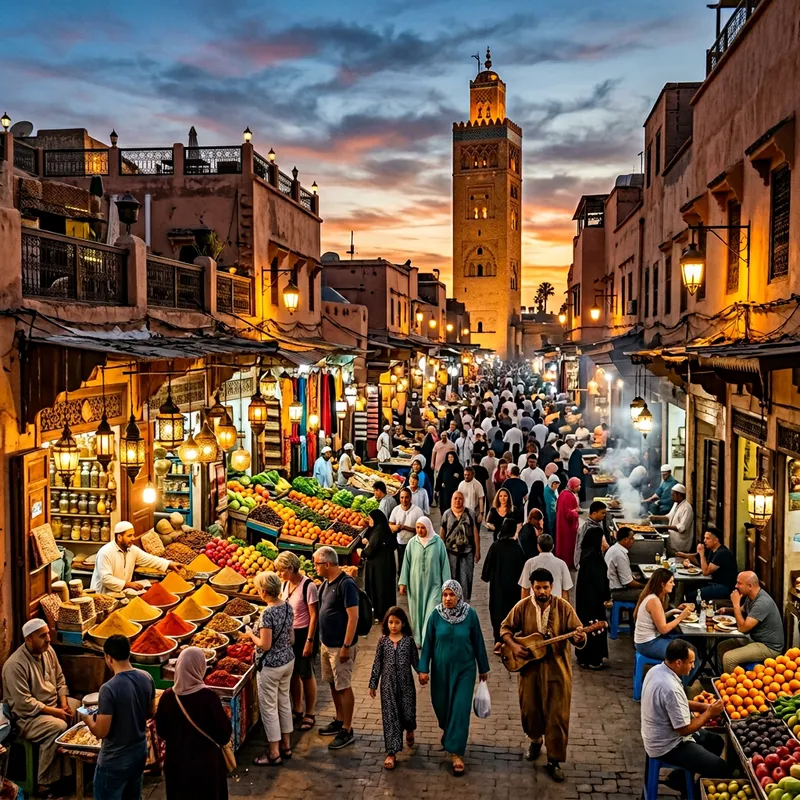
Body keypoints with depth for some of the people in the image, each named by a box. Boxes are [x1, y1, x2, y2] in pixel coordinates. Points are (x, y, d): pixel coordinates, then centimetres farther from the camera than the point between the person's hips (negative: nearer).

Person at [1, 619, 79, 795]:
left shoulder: (48, 650, -1)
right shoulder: (15, 665, -25)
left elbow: (60, 679, 9)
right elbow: (24, 703, -26)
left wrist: (64, 704, -7)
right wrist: (55, 712, -24)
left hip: (54, 704, 8)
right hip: (28, 716, -8)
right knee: (58, 727, -32)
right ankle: (46, 784, -20)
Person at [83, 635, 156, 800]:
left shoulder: (109, 688, -26)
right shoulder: (146, 678, -6)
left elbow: (101, 732, -21)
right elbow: (151, 713, 7)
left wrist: (88, 720, -2)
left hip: (115, 760, -6)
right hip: (140, 751, 6)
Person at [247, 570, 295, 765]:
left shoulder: (268, 613, -24)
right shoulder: (288, 607, -1)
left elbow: (265, 645, -22)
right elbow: (291, 639, 7)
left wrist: (251, 635, -6)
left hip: (270, 666, -8)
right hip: (288, 661, 8)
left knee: (269, 707, 5)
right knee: (284, 702, 19)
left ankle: (274, 754, 14)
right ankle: (286, 745, 30)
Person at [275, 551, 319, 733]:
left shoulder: (308, 586, -20)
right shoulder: (285, 584, 2)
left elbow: (314, 616, -17)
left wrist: (310, 641, -18)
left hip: (304, 633, -6)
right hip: (289, 633, 7)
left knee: (306, 674, 5)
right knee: (293, 673, 15)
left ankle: (310, 714, 20)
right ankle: (297, 710, 31)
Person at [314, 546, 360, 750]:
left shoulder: (346, 584, -21)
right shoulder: (327, 582, 6)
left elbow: (353, 616, -22)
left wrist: (346, 646, -22)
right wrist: (321, 640, 17)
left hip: (340, 646, -9)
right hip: (326, 643, 9)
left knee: (343, 687, 0)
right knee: (333, 684, 18)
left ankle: (347, 731, 9)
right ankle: (339, 721, 32)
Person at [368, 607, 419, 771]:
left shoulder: (409, 640, -3)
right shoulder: (382, 641, -1)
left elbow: (415, 660, 2)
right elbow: (377, 663, 3)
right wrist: (373, 684, 4)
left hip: (406, 683, 0)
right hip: (388, 685, 0)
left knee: (408, 713, 5)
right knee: (390, 717, 0)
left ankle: (409, 730, 43)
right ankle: (391, 753, 4)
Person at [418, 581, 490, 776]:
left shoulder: (470, 614, -11)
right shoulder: (436, 614, -9)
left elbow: (477, 642, -2)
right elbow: (428, 643, -2)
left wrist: (483, 668, 5)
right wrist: (423, 669, -5)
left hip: (464, 669, -2)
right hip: (440, 668, 2)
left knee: (461, 709, -5)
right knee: (441, 704, 15)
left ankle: (456, 752, 5)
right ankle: (448, 730, 48)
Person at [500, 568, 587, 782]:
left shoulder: (563, 607, -8)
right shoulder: (522, 606, -4)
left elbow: (578, 633, -8)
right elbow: (505, 627, 5)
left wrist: (579, 638, -31)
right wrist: (513, 646, -11)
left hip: (557, 668, -2)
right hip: (529, 666, 2)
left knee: (557, 714, 0)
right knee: (529, 709, 13)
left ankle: (554, 760, 12)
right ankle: (535, 740, 42)